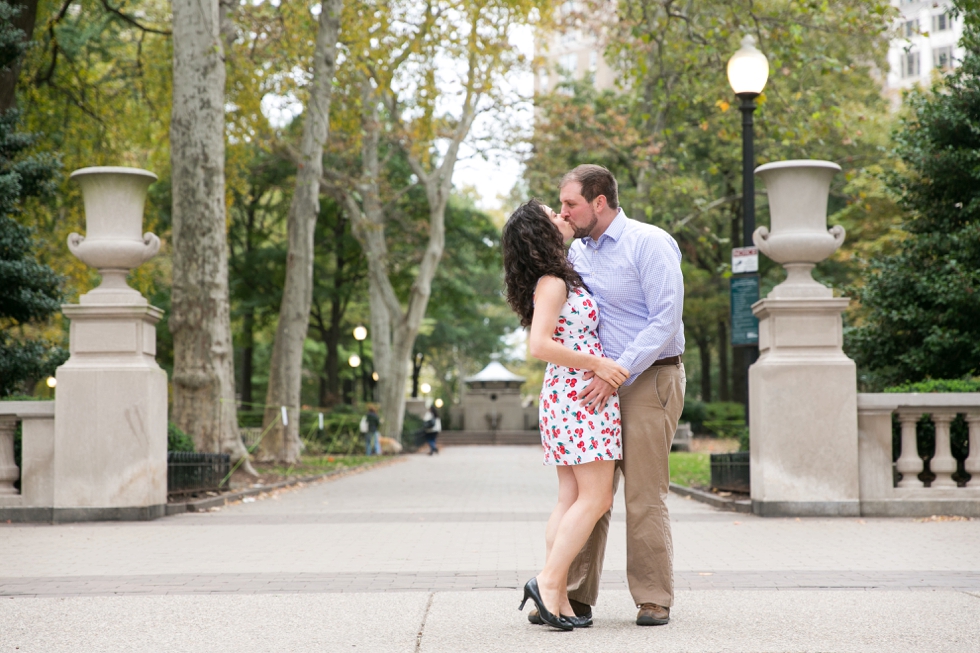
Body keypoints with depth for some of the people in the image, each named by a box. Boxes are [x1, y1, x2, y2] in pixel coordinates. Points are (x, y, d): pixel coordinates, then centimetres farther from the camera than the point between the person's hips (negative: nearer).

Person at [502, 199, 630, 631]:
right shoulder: (552, 283, -12)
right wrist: (597, 365, -18)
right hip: (579, 392, -9)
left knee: (571, 500, 5)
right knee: (595, 498, -9)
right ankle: (548, 583, -11)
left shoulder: (559, 280, 16)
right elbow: (540, 345, -22)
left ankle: (557, 599, 3)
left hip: (564, 395, 9)